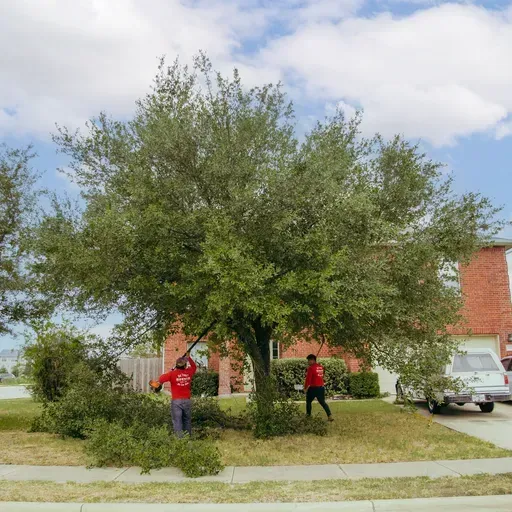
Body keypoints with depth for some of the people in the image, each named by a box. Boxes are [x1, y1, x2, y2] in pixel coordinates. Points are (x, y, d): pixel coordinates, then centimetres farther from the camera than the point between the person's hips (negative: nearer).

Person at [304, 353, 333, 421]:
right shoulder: (321, 367, 8)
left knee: (308, 402, 14)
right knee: (323, 402, 13)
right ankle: (330, 415, 1)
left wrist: (305, 388, -4)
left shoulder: (311, 368, -14)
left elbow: (308, 379, -15)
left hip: (313, 388, -6)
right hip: (321, 387, 6)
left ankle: (308, 416, 18)